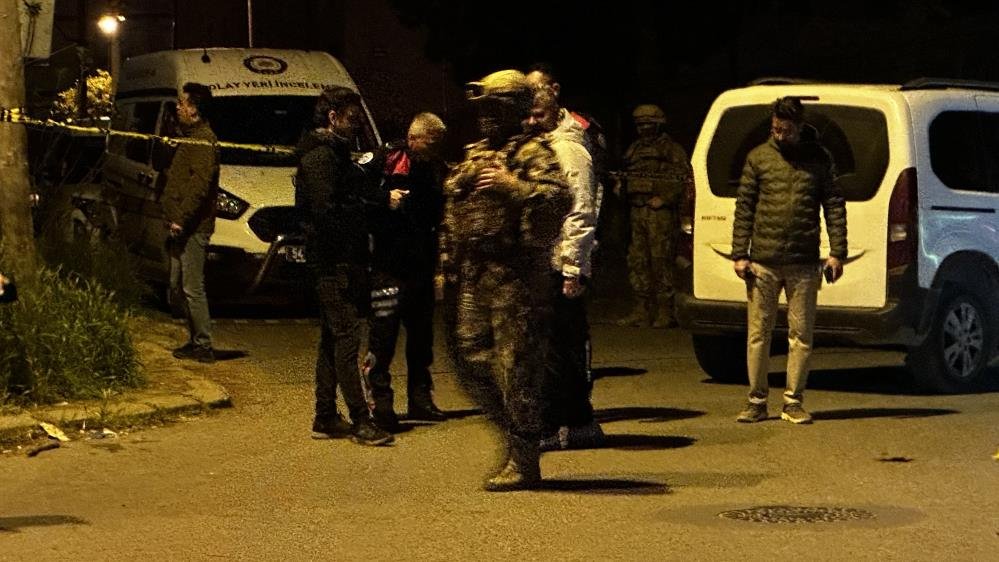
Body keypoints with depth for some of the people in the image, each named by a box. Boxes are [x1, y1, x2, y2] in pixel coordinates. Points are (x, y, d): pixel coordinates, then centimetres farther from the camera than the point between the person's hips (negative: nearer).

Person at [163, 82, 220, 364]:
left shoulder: (203, 140, -14)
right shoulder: (191, 137, 18)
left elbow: (200, 185, -22)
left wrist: (181, 219, -23)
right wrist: (173, 219, 16)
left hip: (193, 228, -11)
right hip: (182, 227, 11)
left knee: (192, 288, -8)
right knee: (179, 285, 14)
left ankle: (203, 346, -5)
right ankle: (196, 340, 21)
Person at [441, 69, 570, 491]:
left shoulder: (531, 154, -7)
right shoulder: (475, 156, 19)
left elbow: (559, 199, -23)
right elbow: (453, 215, 28)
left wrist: (511, 186, -31)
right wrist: (450, 264, 22)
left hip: (515, 277, -9)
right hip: (474, 277, 9)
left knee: (516, 366, -7)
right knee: (469, 355, 9)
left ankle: (524, 462, -2)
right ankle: (513, 434, 23)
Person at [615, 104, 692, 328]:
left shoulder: (671, 149, -5)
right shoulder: (635, 149, 17)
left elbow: (684, 178, -11)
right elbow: (629, 176, 29)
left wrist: (663, 198, -17)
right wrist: (620, 185, 8)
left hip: (660, 213, -7)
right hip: (637, 211, 8)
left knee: (661, 261, -6)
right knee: (637, 261, 8)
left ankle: (665, 312, -2)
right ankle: (642, 311, 15)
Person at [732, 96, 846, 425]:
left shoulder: (819, 159, 6)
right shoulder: (758, 158, 7)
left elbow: (834, 207, 6)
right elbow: (744, 207, 7)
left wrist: (837, 253, -3)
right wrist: (740, 254, 0)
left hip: (803, 264, 0)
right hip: (763, 262, 0)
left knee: (801, 336, 3)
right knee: (758, 333, 3)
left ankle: (793, 403, 11)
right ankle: (757, 401, 11)